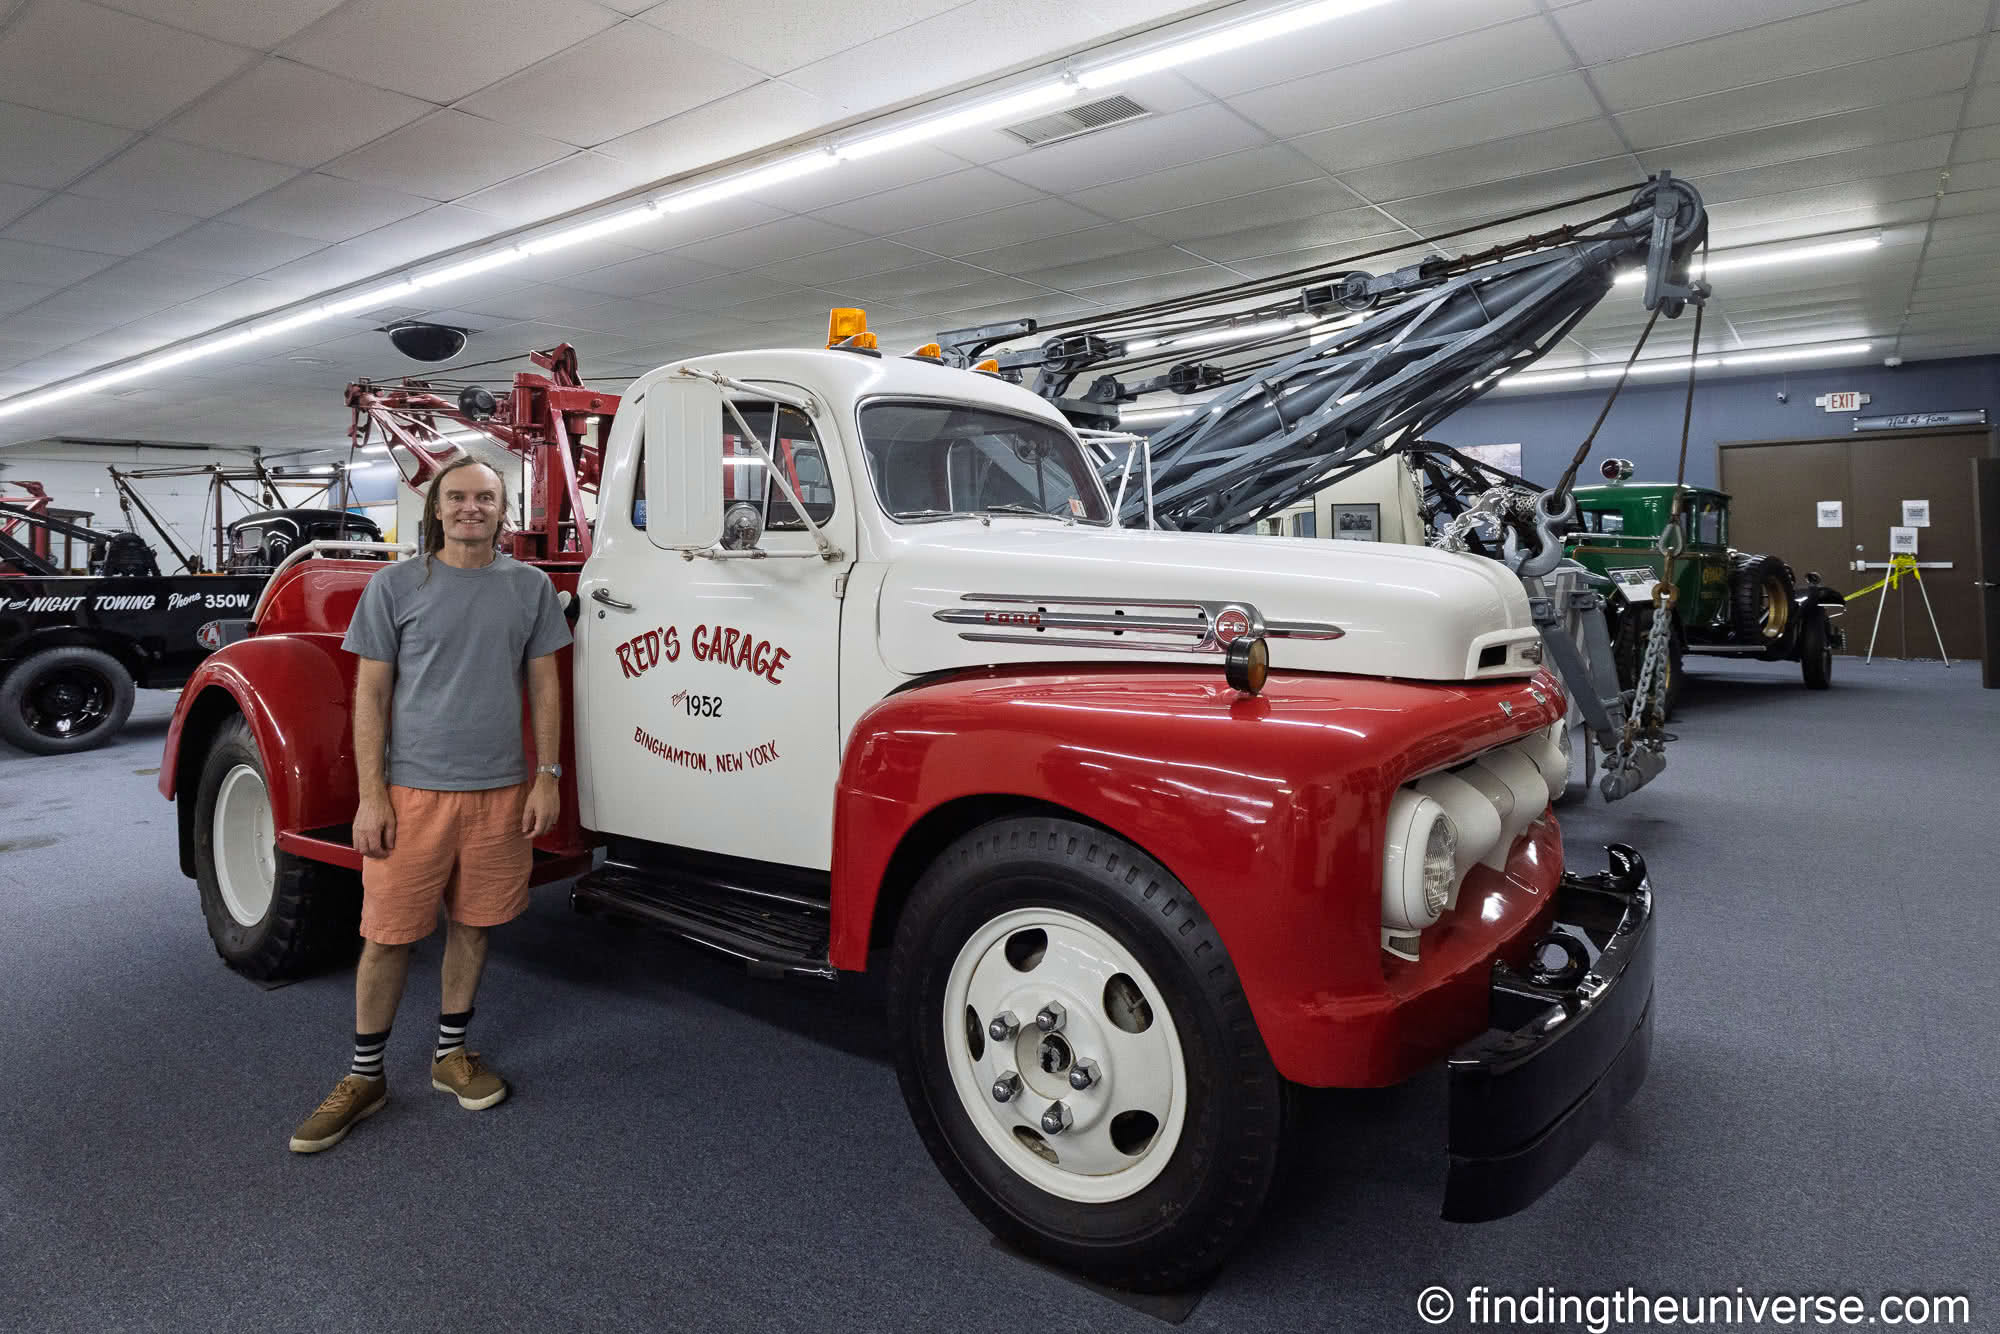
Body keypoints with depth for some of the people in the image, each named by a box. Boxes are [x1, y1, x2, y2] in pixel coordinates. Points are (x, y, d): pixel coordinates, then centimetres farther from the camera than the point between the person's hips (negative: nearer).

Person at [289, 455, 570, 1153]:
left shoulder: (530, 586, 5)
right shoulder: (396, 585, -1)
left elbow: (544, 687, 8)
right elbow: (371, 694, 0)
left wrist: (547, 778, 2)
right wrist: (371, 796, -5)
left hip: (500, 792, 2)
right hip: (413, 790, -2)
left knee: (472, 925, 13)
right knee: (388, 933, 4)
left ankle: (452, 1053, 30)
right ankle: (365, 1075, 22)